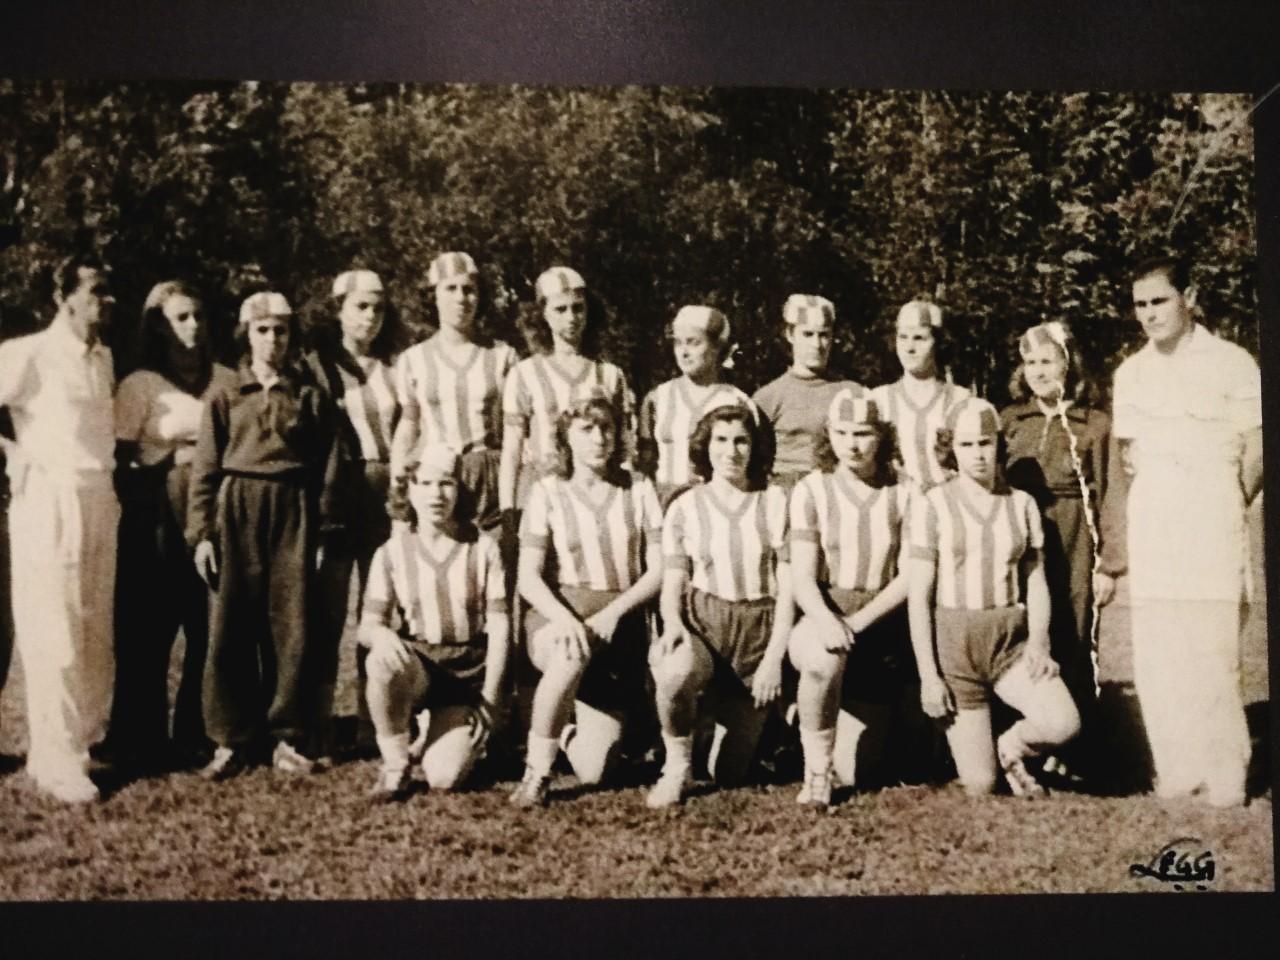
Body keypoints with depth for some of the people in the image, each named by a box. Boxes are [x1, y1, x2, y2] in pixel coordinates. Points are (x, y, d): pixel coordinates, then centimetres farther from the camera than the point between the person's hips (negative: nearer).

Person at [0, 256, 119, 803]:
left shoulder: (104, 358, 13)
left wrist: (106, 470, 10)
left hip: (100, 498, 7)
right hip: (51, 499, -6)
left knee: (97, 629, 10)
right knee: (55, 632, -4)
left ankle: (84, 737, 22)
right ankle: (56, 759, 2)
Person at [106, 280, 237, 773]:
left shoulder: (226, 381, 10)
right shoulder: (139, 385, 2)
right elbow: (119, 460, -3)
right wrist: (172, 460, -13)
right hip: (158, 526, -3)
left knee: (212, 633, 2)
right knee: (148, 635, 0)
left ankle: (195, 736, 15)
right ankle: (140, 742, 9)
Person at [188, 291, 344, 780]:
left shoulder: (310, 397, 7)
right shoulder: (224, 398, 7)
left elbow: (328, 469, 6)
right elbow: (205, 469, 4)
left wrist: (325, 533, 0)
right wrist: (201, 533, -4)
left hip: (294, 513, 0)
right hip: (237, 512, 0)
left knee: (293, 627, 2)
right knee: (231, 628, 0)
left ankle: (288, 738, 12)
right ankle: (231, 739, 10)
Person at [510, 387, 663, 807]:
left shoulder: (638, 490, 7)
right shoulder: (548, 492, 2)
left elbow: (658, 569, 1)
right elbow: (528, 576, -4)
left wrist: (614, 612, -15)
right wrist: (563, 618, -24)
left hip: (619, 627, 2)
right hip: (558, 618, -1)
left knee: (593, 770, -8)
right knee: (571, 657, -41)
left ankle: (569, 730, 29)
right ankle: (536, 771, -20)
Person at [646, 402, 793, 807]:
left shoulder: (775, 503, 3)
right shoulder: (685, 508, 4)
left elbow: (787, 586, 0)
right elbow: (672, 585, 1)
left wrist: (774, 656, -8)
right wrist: (672, 623, -22)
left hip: (758, 630, 1)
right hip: (701, 622, 0)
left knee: (729, 773, 0)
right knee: (674, 674, -40)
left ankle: (733, 718, 36)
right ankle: (677, 766, -12)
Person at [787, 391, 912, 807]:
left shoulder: (903, 495, 1)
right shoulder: (811, 490, -3)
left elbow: (909, 576, -6)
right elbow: (802, 576, -10)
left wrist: (857, 622, -21)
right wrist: (824, 619, -31)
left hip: (880, 629, 2)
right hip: (822, 620, -1)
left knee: (852, 771, 0)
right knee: (826, 659, -40)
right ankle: (815, 769, -19)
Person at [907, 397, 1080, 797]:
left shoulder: (1022, 503, 6)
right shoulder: (933, 504, -4)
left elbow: (1037, 583, 8)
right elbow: (918, 595, -5)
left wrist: (1038, 641, -10)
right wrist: (927, 674, -10)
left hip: (1011, 641, 3)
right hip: (954, 642, -3)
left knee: (1063, 723, -24)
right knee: (980, 786, -3)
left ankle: (1011, 748, 10)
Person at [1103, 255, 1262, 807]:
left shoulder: (1232, 364, -4)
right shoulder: (1131, 372, 11)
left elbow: (1255, 452, 0)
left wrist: (1224, 511, 9)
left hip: (1210, 531, -4)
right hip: (1150, 531, 5)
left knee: (1210, 653, -6)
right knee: (1155, 658, 4)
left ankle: (1225, 776, 5)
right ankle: (1177, 772, 13)